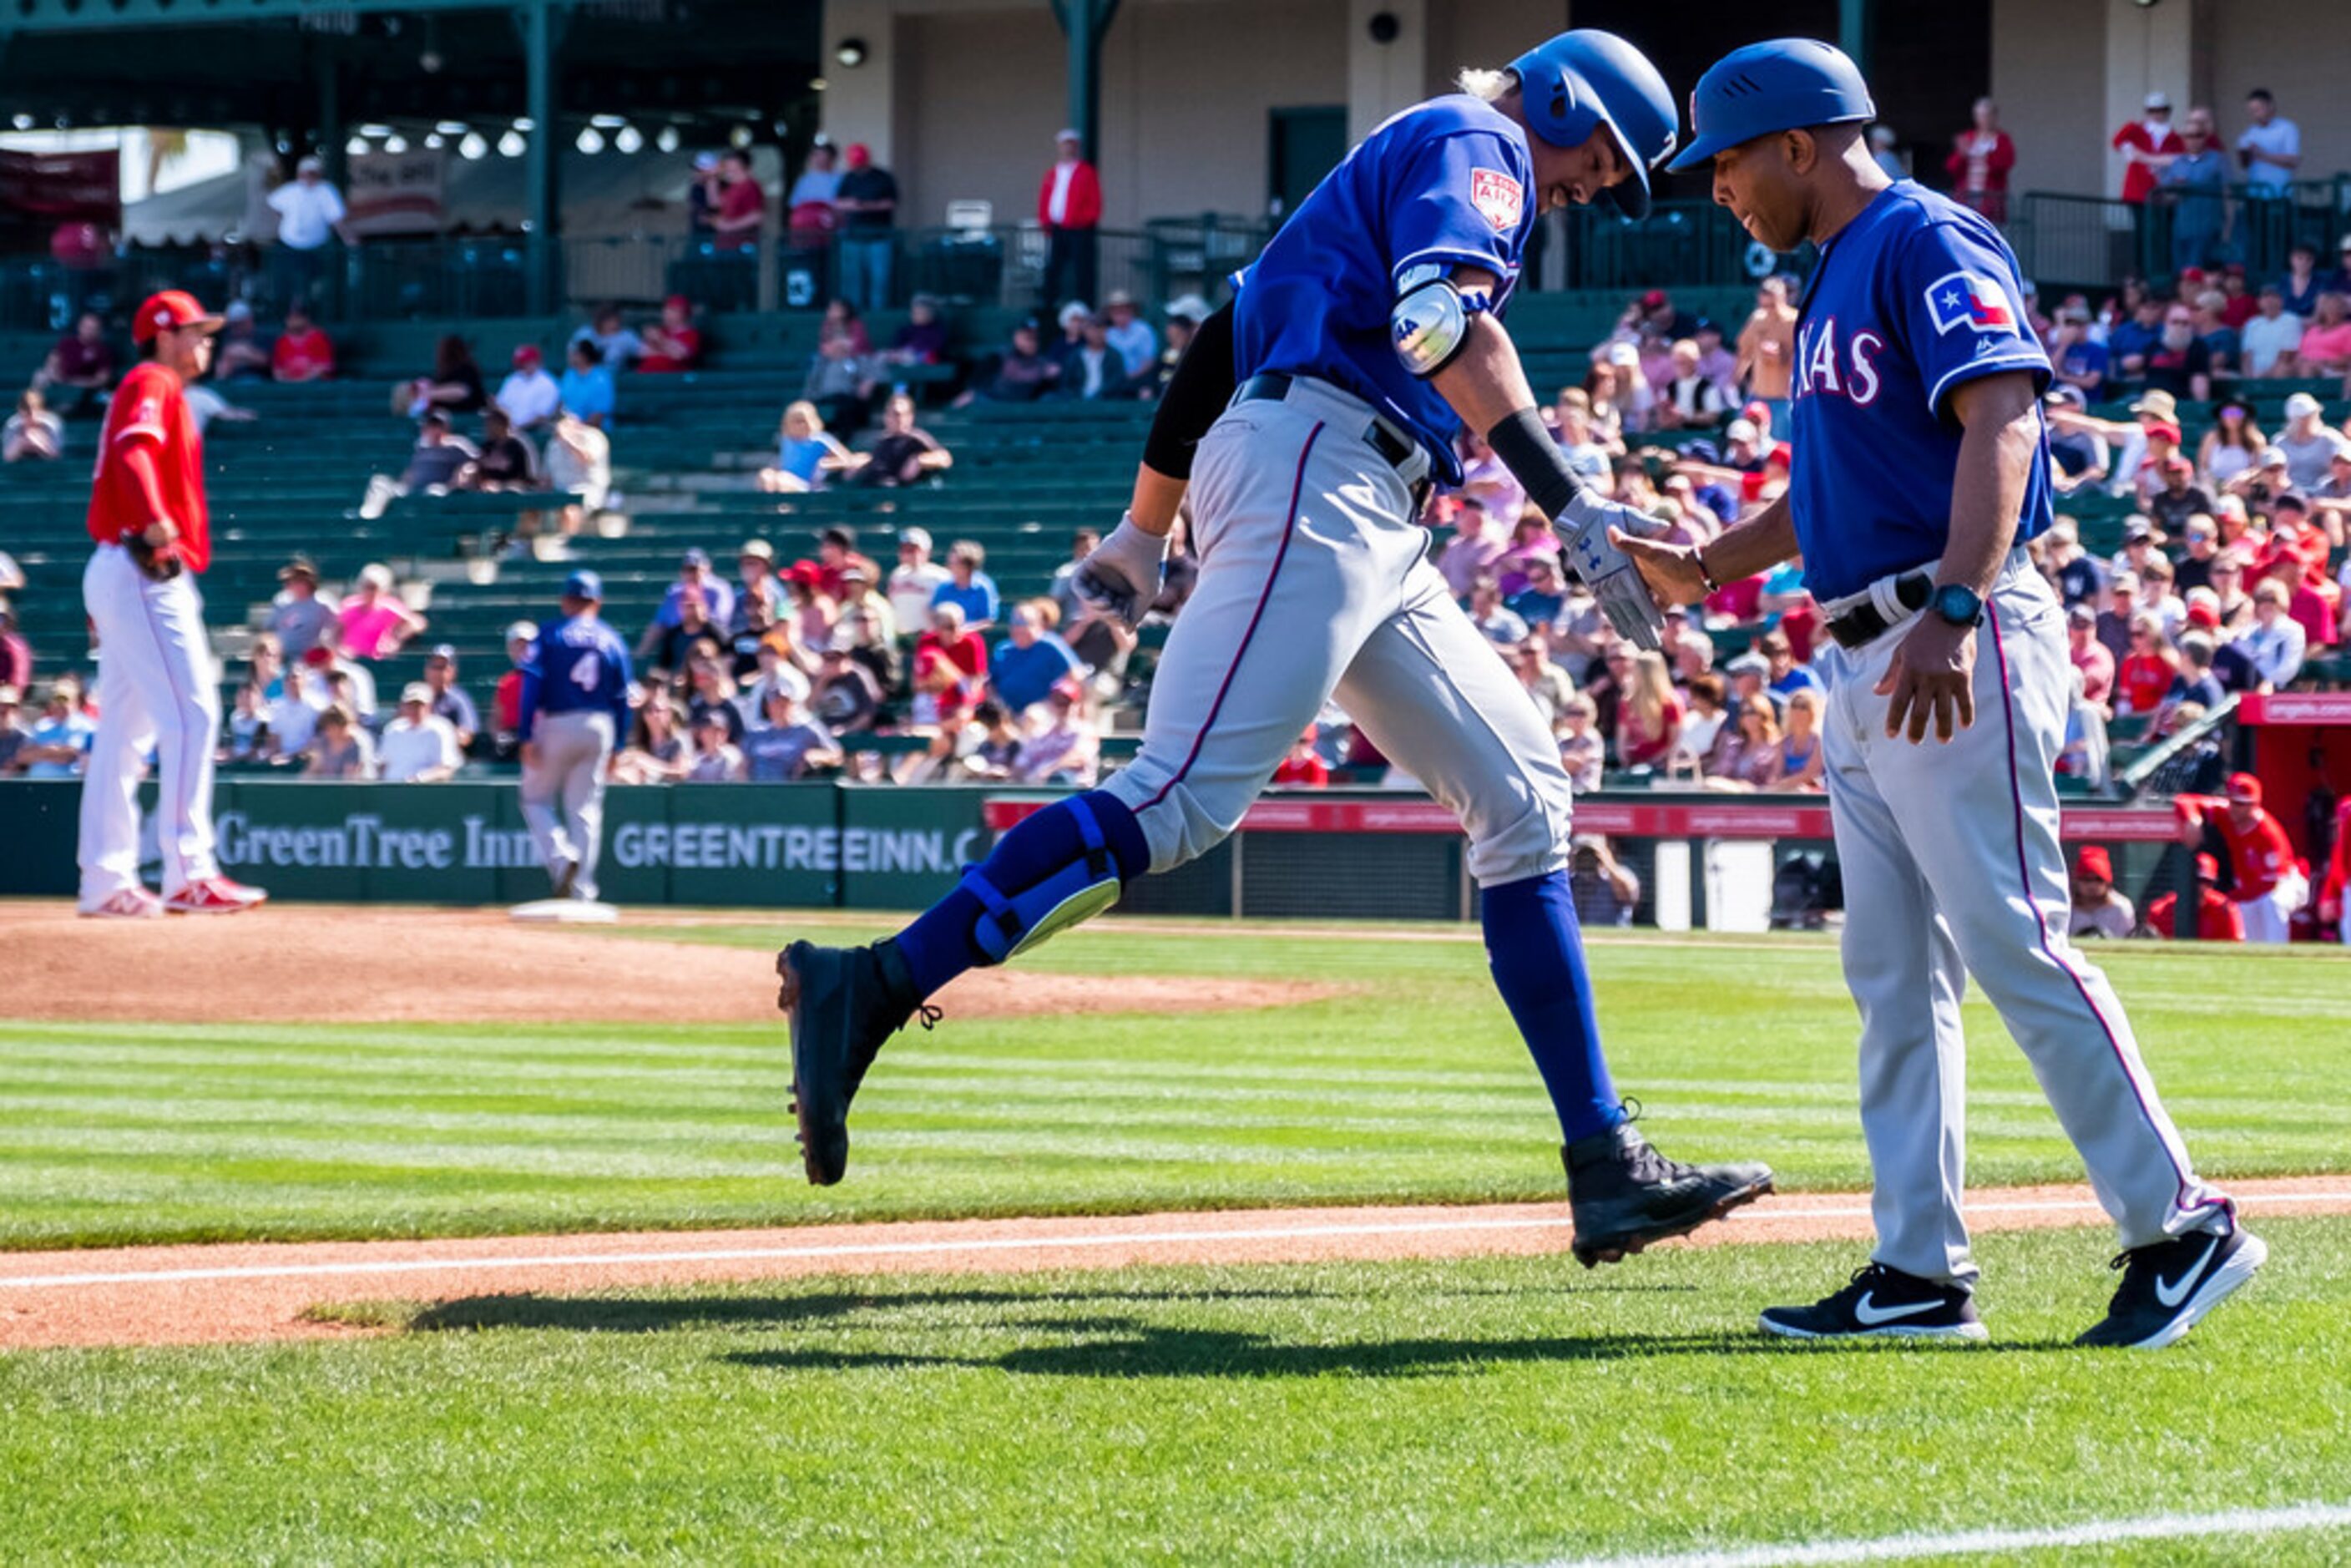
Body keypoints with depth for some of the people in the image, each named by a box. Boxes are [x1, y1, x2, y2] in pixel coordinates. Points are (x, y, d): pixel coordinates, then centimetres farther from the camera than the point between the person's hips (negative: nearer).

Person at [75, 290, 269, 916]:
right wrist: (155, 521, -40)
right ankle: (188, 873, -21)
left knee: (123, 731, 10)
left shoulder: (159, 392, 24)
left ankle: (106, 882, 11)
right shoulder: (152, 384, -5)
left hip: (119, 575, 11)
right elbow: (133, 452, -24)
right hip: (146, 575, -11)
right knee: (191, 713, -15)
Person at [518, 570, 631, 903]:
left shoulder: (549, 635, -1)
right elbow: (621, 698, 8)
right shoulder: (613, 641, 8)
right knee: (586, 808, 8)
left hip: (556, 725, -3)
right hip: (599, 728, 3)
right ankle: (582, 892, 4)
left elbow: (532, 687, -9)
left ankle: (561, 855, -15)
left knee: (536, 798, 11)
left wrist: (526, 737, -9)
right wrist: (615, 748, 13)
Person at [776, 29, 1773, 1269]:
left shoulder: (1386, 170, 31)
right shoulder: (1474, 145, 2)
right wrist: (1569, 502, -25)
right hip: (1315, 474, -11)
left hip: (1369, 535, 11)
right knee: (1184, 798, -22)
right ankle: (865, 992, -29)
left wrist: (1143, 537, 29)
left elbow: (1223, 338, 29)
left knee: (1519, 798, 7)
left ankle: (1605, 1167, 3)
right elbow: (1441, 316, -18)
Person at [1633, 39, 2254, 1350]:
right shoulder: (1838, 280, 21)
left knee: (2015, 945, -12)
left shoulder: (1926, 243, -9)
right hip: (1867, 668, 10)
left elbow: (2001, 420, -22)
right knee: (1894, 976, 8)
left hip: (1963, 647, -10)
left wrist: (1952, 616, -32)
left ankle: (2181, 1226, -8)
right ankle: (1922, 1269, 10)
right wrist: (1705, 567, 19)